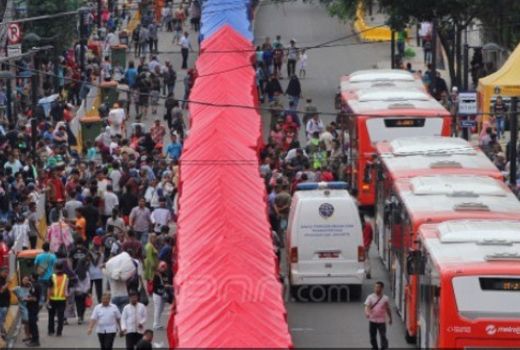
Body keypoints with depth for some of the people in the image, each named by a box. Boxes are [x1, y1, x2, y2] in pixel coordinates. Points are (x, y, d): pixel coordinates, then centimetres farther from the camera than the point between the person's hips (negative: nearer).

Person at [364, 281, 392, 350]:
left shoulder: (385, 298, -1)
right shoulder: (370, 297, -3)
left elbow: (388, 309, 11)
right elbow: (367, 306, -15)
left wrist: (390, 318, 19)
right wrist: (367, 312, -37)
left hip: (381, 321, -1)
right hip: (372, 320, 1)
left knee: (383, 337, -8)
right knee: (372, 337, 10)